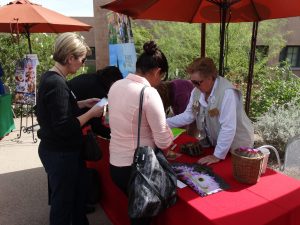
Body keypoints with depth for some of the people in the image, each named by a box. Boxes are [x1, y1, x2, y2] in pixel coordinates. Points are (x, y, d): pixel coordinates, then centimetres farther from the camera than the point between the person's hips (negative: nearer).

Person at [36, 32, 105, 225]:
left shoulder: (50, 77, 5)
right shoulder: (57, 83, -25)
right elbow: (64, 127, -27)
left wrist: (82, 103, 8)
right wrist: (91, 113, -17)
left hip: (59, 150, 10)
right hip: (60, 153, -10)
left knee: (79, 193, 25)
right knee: (63, 201, 12)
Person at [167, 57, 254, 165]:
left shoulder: (227, 92, -30)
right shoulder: (197, 91, -8)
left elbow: (228, 128, -31)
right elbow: (188, 115, 0)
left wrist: (217, 156, -28)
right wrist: (164, 123, -9)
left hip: (237, 146, -6)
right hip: (214, 142, 7)